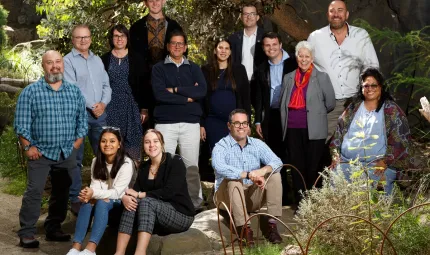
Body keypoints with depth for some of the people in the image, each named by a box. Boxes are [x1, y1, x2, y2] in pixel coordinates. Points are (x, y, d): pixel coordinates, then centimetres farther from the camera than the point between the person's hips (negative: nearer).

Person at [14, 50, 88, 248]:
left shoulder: (75, 91, 7)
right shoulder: (30, 91, -4)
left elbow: (82, 120, 9)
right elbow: (21, 122, -5)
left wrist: (76, 144, 2)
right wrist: (28, 147, -9)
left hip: (67, 153, 4)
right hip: (41, 152, -4)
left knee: (62, 193, 10)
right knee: (34, 192, -8)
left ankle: (54, 229, 23)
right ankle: (27, 233, -1)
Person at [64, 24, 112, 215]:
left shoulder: (97, 60, 16)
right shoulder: (68, 61, -3)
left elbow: (106, 85, 13)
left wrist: (103, 103, -6)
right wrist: (92, 106, -12)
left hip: (100, 113, 6)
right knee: (76, 158, -2)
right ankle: (75, 199, 4)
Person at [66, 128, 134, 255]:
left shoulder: (126, 163, -13)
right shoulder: (96, 161, 3)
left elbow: (117, 192, -19)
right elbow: (95, 186, -4)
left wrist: (94, 193, -33)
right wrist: (89, 194, -29)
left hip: (118, 204, -4)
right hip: (100, 202, 4)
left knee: (102, 203, -35)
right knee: (87, 202, -29)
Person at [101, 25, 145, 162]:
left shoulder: (136, 59, 6)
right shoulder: (104, 60, 7)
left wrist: (144, 108, -2)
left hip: (131, 107, 0)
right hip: (111, 107, 1)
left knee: (132, 143, -2)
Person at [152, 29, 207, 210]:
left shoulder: (194, 68, 13)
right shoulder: (159, 68, 7)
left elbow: (202, 91, -4)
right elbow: (160, 94, -9)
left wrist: (175, 90, -7)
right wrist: (187, 97, -7)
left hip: (190, 123, 1)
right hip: (165, 123, -1)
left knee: (191, 165, 1)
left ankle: (195, 202, 9)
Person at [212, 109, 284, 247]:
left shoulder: (257, 144, 3)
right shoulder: (221, 147, -11)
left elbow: (277, 162, -11)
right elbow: (220, 168, -34)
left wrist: (263, 170, -34)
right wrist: (248, 175, -43)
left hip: (253, 197, 4)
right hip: (229, 197, -4)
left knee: (274, 174, -16)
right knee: (233, 180, -33)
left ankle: (272, 226, -23)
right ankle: (245, 229, -40)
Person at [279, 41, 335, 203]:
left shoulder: (322, 77, 2)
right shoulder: (288, 78, 13)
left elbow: (330, 103, 3)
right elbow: (283, 105, 16)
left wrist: (316, 114, 11)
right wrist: (284, 126, 11)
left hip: (313, 131, -3)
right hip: (292, 130, 3)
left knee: (312, 169, 1)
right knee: (296, 168, 4)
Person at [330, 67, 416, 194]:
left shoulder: (391, 110, 6)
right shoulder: (353, 108, 18)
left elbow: (400, 140, -1)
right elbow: (338, 134, 18)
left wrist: (385, 161, -12)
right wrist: (335, 155, 5)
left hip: (377, 165, -3)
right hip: (347, 162, 4)